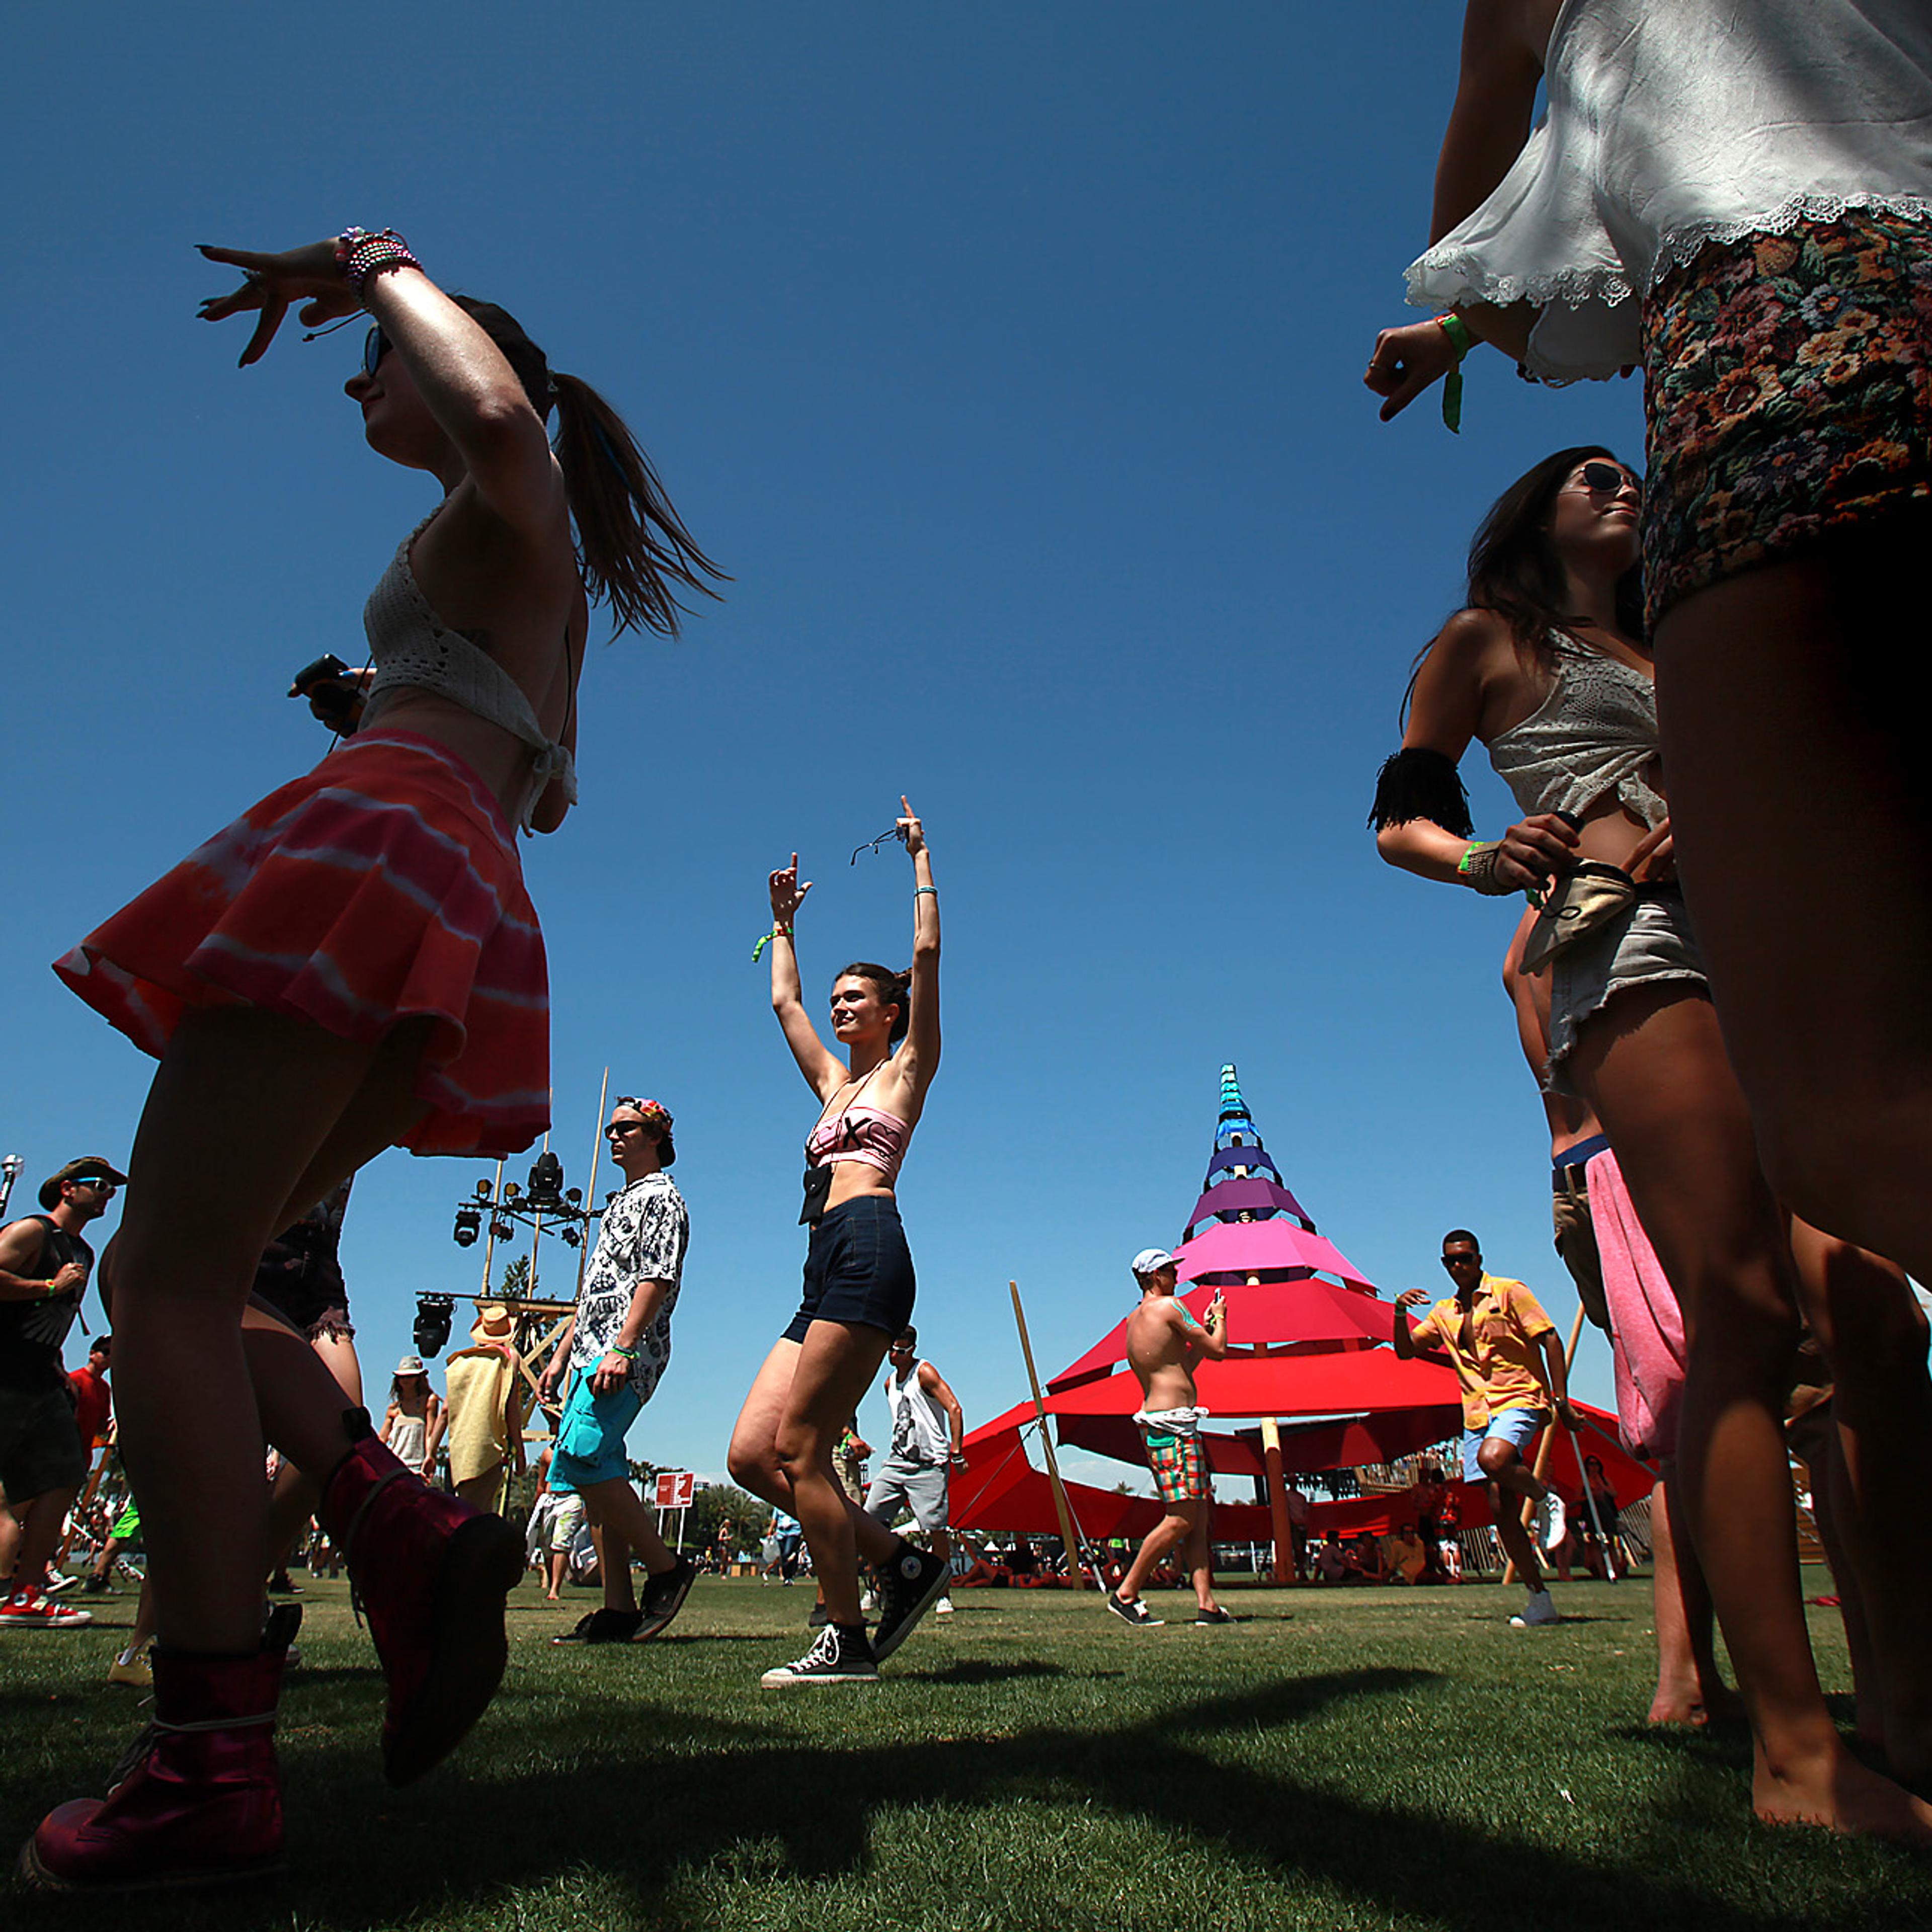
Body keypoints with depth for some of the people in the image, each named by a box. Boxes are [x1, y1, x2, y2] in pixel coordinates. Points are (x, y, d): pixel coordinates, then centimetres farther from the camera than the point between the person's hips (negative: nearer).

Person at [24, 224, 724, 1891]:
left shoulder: (520, 507, 12)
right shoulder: (550, 590, 35)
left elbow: (498, 407, -15)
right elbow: (546, 790, 43)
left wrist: (372, 266, 2)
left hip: (391, 839, -9)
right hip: (471, 923, 9)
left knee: (172, 1283, -13)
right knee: (167, 1280, 9)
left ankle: (215, 1769, -16)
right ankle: (407, 1532, -7)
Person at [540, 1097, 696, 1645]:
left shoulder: (662, 1197, -1)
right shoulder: (620, 1204, 27)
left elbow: (657, 1280, -14)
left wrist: (621, 1348, -23)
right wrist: (561, 1353, 22)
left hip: (628, 1353, -10)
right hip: (591, 1352, 10)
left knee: (580, 1457, -22)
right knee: (595, 1474, 3)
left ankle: (667, 1569, -12)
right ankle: (619, 1610, 6)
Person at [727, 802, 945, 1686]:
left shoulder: (905, 1069, 10)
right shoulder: (835, 1083, 28)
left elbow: (925, 954, 4)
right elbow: (783, 1000, 39)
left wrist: (920, 857, 12)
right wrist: (784, 920, 45)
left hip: (867, 1250, -8)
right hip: (824, 1271, 8)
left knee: (798, 1449, -12)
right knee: (751, 1455, -1)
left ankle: (846, 1640, 0)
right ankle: (900, 1561, 9)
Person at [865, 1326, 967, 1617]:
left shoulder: (925, 1372, -5)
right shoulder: (890, 1383, 16)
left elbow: (954, 1409, -10)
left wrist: (956, 1453, -16)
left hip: (928, 1463, -7)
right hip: (896, 1460, 7)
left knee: (935, 1528, -10)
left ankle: (943, 1595, 2)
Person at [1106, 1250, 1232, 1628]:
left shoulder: (1133, 1321, 19)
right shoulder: (1170, 1306, -8)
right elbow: (1218, 1350, -5)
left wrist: (1204, 1329, 28)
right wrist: (1219, 1318, 14)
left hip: (1159, 1423, 10)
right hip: (1172, 1426, -10)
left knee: (1199, 1516, 8)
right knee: (1182, 1518, -9)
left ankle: (1206, 1604, 5)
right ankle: (1125, 1594, -4)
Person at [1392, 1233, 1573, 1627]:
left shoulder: (1508, 1292, 0)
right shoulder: (1444, 1313, 15)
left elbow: (1550, 1339, -4)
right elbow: (1405, 1349, 14)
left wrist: (1561, 1399, -12)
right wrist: (1400, 1312, -5)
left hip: (1519, 1400, -6)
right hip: (1477, 1413, 6)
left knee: (1492, 1459, -34)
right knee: (1501, 1509, 1)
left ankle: (1545, 1497, -4)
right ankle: (1539, 1600, 9)